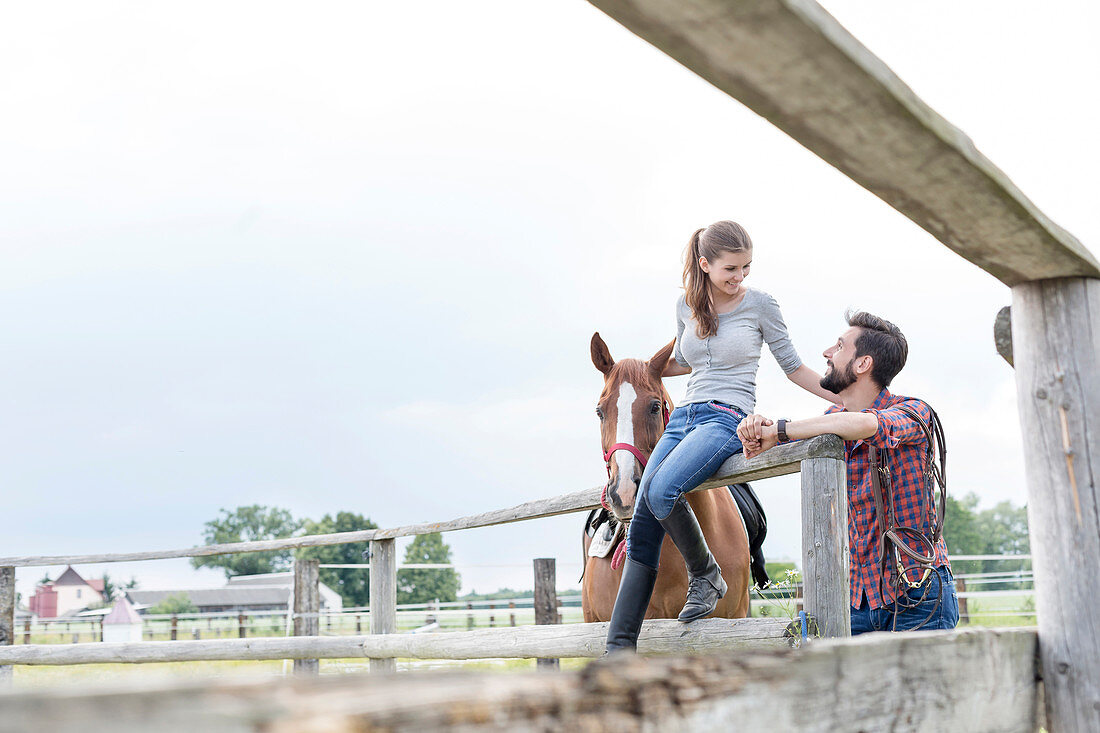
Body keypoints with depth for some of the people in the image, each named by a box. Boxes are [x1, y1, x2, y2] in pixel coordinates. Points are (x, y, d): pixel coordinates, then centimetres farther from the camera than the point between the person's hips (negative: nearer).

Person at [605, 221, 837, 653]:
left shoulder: (760, 305, -1)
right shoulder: (686, 305, 11)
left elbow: (794, 368, 8)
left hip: (728, 419, -5)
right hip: (683, 418, 5)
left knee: (661, 492, -31)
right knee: (642, 524, -7)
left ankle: (706, 576, -3)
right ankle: (619, 646, -5)